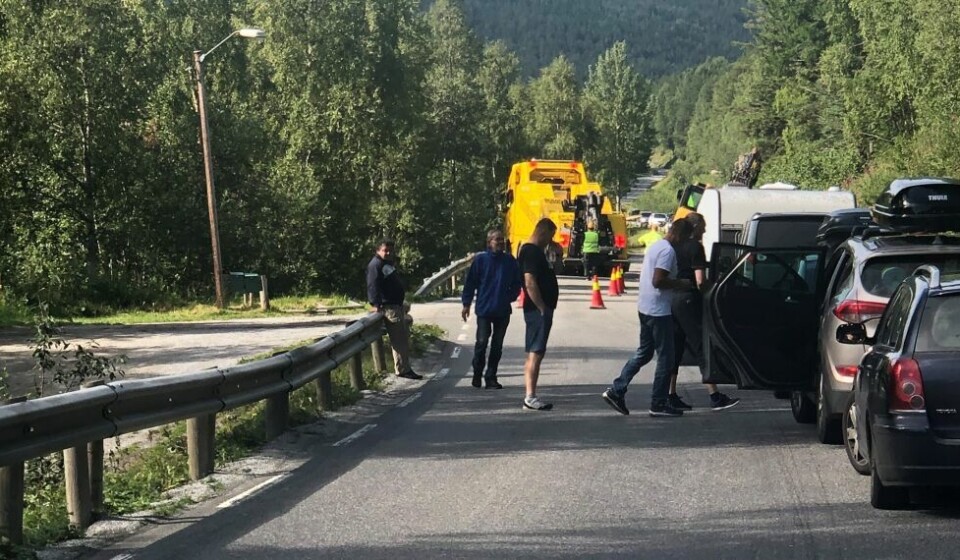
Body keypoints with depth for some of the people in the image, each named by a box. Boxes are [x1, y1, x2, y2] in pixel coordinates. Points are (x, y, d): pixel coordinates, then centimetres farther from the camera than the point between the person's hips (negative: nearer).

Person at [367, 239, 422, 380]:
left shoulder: (390, 263, 20)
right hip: (388, 307, -11)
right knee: (399, 340, -10)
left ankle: (405, 368, 21)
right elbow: (372, 285, -23)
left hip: (397, 305, 11)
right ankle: (402, 370, -6)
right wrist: (376, 303, -34)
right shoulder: (375, 265, -12)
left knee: (405, 337, 14)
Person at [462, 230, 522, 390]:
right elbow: (470, 282, 0)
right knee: (482, 342, -3)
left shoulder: (510, 261, 3)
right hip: (484, 309, -3)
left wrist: (510, 298, -3)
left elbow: (517, 284, 13)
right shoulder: (481, 260, -3)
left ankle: (491, 377, 13)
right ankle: (477, 374, 14)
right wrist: (466, 304, -2)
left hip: (503, 310, 3)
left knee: (497, 345, 6)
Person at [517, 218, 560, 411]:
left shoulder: (534, 250, 17)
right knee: (535, 353, -11)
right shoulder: (531, 252, -15)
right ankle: (530, 397, -12)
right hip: (538, 310, -11)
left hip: (539, 310, 11)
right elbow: (530, 283, -23)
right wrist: (542, 308, -21)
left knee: (534, 354, 11)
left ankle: (530, 397, 15)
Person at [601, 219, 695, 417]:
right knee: (665, 357, -1)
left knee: (644, 353, 16)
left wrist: (677, 283, 16)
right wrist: (680, 284, -12)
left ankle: (616, 391, 12)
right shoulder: (668, 251, -17)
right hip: (658, 311, -10)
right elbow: (658, 281, -25)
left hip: (645, 308, 10)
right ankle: (659, 404, 2)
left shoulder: (655, 246, 15)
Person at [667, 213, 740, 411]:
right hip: (688, 300, -8)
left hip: (673, 299, 8)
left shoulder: (676, 245, 14)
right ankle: (714, 396, -5)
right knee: (701, 348, -6)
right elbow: (700, 280, -17)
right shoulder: (695, 247, -11)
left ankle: (671, 395, 12)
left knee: (674, 349, 11)